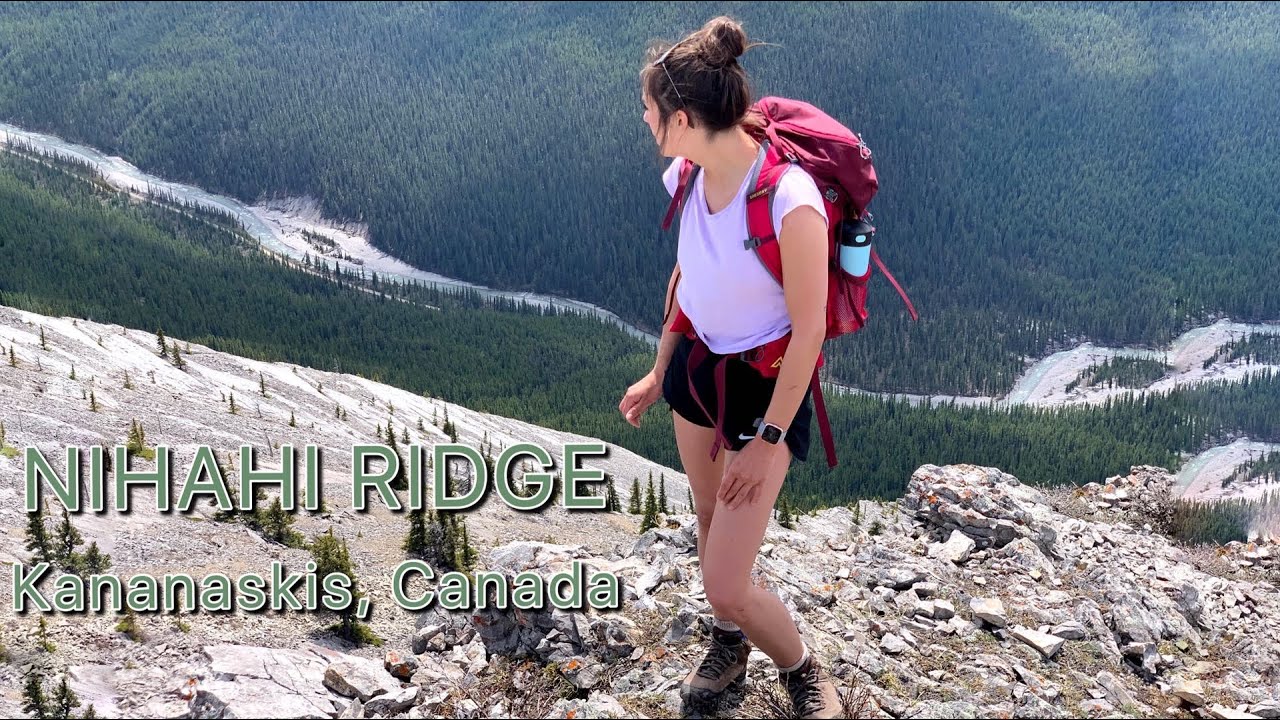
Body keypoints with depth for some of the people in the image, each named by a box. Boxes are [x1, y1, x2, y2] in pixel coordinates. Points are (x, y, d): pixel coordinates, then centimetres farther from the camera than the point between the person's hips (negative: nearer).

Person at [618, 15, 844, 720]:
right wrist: (659, 373, 16)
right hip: (696, 368, 7)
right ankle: (728, 646, 47)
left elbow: (809, 329, -22)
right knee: (710, 523, 22)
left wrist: (768, 438, -15)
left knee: (726, 584, -7)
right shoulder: (687, 179, -7)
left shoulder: (789, 200, -31)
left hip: (765, 387, -7)